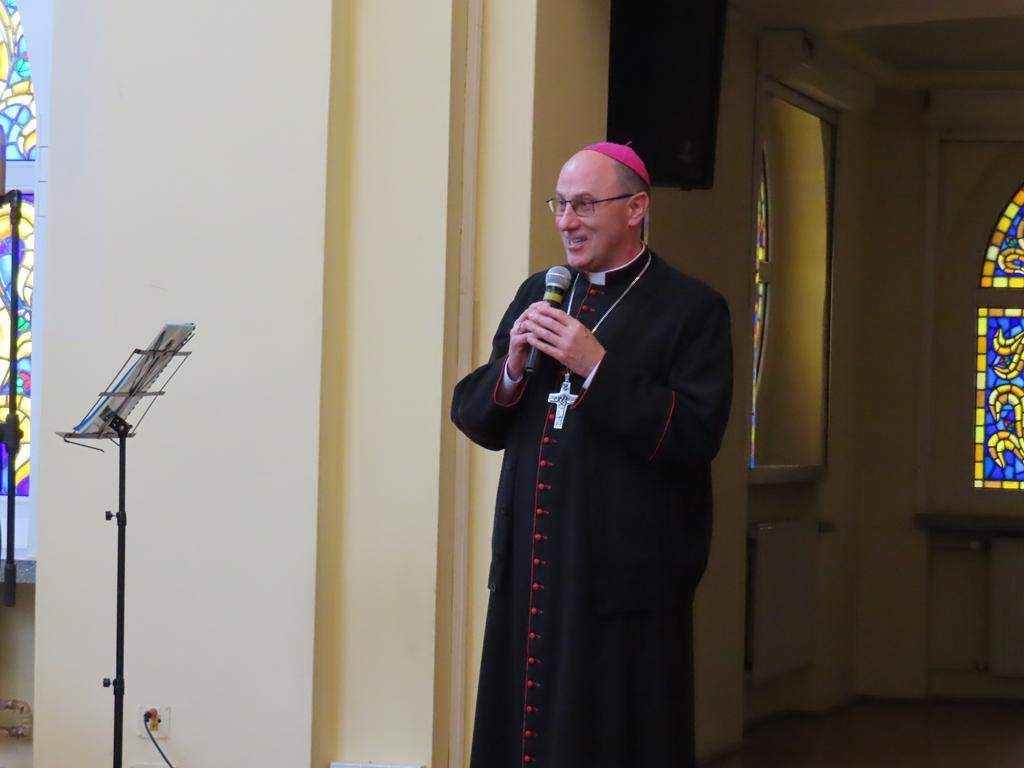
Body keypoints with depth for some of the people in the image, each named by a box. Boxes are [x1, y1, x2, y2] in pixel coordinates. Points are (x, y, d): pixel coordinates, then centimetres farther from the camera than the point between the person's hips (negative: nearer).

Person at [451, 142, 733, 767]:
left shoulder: (691, 309, -4)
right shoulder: (539, 294, 14)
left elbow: (696, 436, -15)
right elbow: (473, 417, 14)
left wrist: (597, 367, -19)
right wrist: (513, 367, -6)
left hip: (625, 576, -5)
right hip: (529, 572, 5)